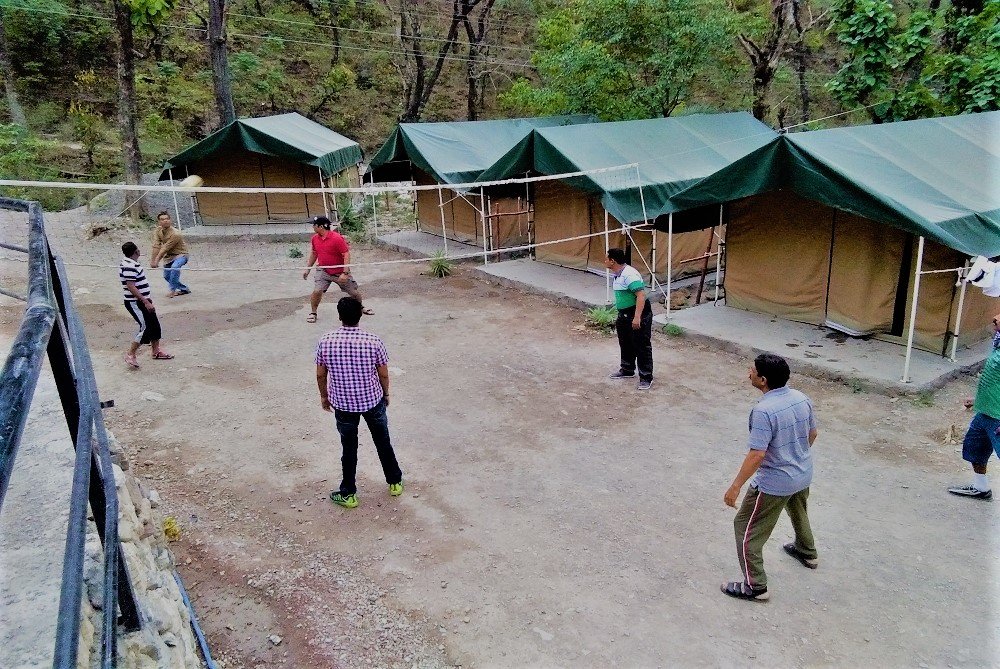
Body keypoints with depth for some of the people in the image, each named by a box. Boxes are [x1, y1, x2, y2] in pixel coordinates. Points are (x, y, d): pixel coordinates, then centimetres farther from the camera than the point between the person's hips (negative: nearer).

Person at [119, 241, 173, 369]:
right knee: (145, 328, -10)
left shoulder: (131, 264, 11)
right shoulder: (129, 267, -21)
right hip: (135, 303, -10)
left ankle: (156, 351, 26)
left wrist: (146, 298, 27)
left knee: (155, 325, 14)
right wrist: (146, 302, -24)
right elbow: (131, 287, -25)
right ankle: (130, 354, -1)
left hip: (141, 300, 10)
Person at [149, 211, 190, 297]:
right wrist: (152, 260, -23)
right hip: (168, 255, 8)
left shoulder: (175, 234, -28)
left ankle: (173, 290, -24)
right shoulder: (157, 231, -8)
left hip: (180, 254, -7)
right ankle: (184, 289, 33)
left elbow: (165, 249, -28)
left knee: (175, 266, -36)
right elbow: (156, 246, -16)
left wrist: (157, 260, -27)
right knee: (166, 276, 12)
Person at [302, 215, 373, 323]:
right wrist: (307, 268, 18)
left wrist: (345, 273, -24)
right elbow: (313, 253, 16)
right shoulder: (315, 238, -1)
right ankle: (312, 313, 6)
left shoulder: (337, 238, -22)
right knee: (317, 291, -15)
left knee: (354, 292, 7)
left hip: (340, 272, -3)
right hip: (323, 271, 3)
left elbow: (346, 255, -20)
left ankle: (361, 308, 36)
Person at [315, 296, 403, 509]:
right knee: (383, 441, 20)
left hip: (343, 403, 0)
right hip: (372, 400, 0)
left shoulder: (326, 341, -15)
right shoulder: (373, 341, -18)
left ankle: (348, 494, 27)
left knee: (349, 447, 16)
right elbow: (384, 374, -7)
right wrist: (385, 394, 12)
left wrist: (324, 396, 13)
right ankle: (395, 482, 35)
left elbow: (320, 374, -4)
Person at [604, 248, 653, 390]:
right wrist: (621, 315, 26)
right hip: (624, 314, 10)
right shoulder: (617, 274, 8)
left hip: (639, 314, -10)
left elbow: (641, 295, -30)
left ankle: (646, 378, 6)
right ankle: (627, 370, 38)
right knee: (625, 344, 21)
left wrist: (637, 317, -35)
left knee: (642, 347, -2)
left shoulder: (629, 274, -24)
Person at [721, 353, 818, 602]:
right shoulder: (802, 399, -5)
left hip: (775, 483, -8)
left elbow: (757, 455, -29)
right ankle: (807, 553, 59)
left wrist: (735, 486, -20)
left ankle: (755, 586, 12)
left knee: (746, 529, 6)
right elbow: (812, 434, 9)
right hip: (803, 475, 8)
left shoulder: (764, 410, -30)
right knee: (798, 513, 35)